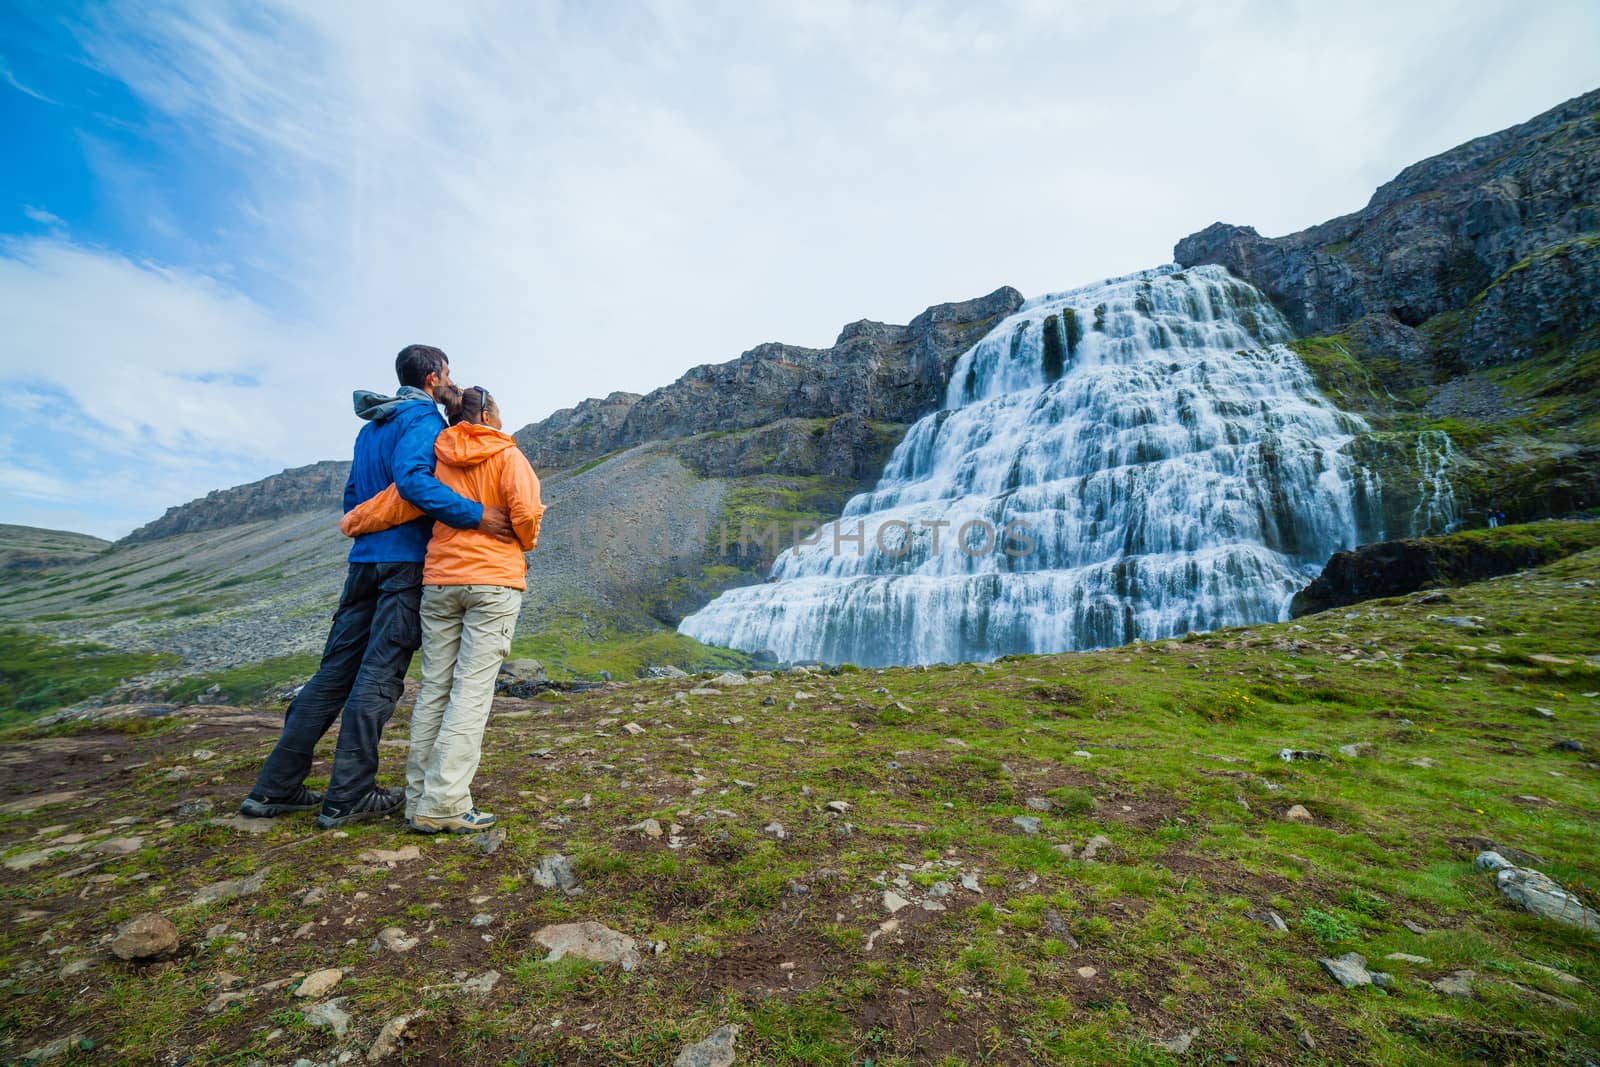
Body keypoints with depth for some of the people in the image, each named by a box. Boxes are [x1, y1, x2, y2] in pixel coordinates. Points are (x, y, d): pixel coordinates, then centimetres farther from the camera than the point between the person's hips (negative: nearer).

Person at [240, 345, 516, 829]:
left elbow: (353, 496, 25)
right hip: (407, 560, -8)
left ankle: (276, 787, 16)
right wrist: (476, 515, -28)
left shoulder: (371, 429, 22)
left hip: (364, 559, 8)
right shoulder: (424, 420, -7)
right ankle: (348, 796, 2)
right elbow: (412, 478, -25)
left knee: (336, 670, 11)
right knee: (380, 675, -4)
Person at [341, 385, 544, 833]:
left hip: (439, 582, 5)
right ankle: (443, 804, -5)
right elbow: (526, 513, -12)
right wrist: (525, 544, 9)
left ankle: (419, 799, 14)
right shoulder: (507, 455, 0)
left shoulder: (433, 458, 10)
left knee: (434, 689, 10)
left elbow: (394, 505, 5)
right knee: (472, 691, -4)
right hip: (494, 582, -4)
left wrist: (352, 523, 23)